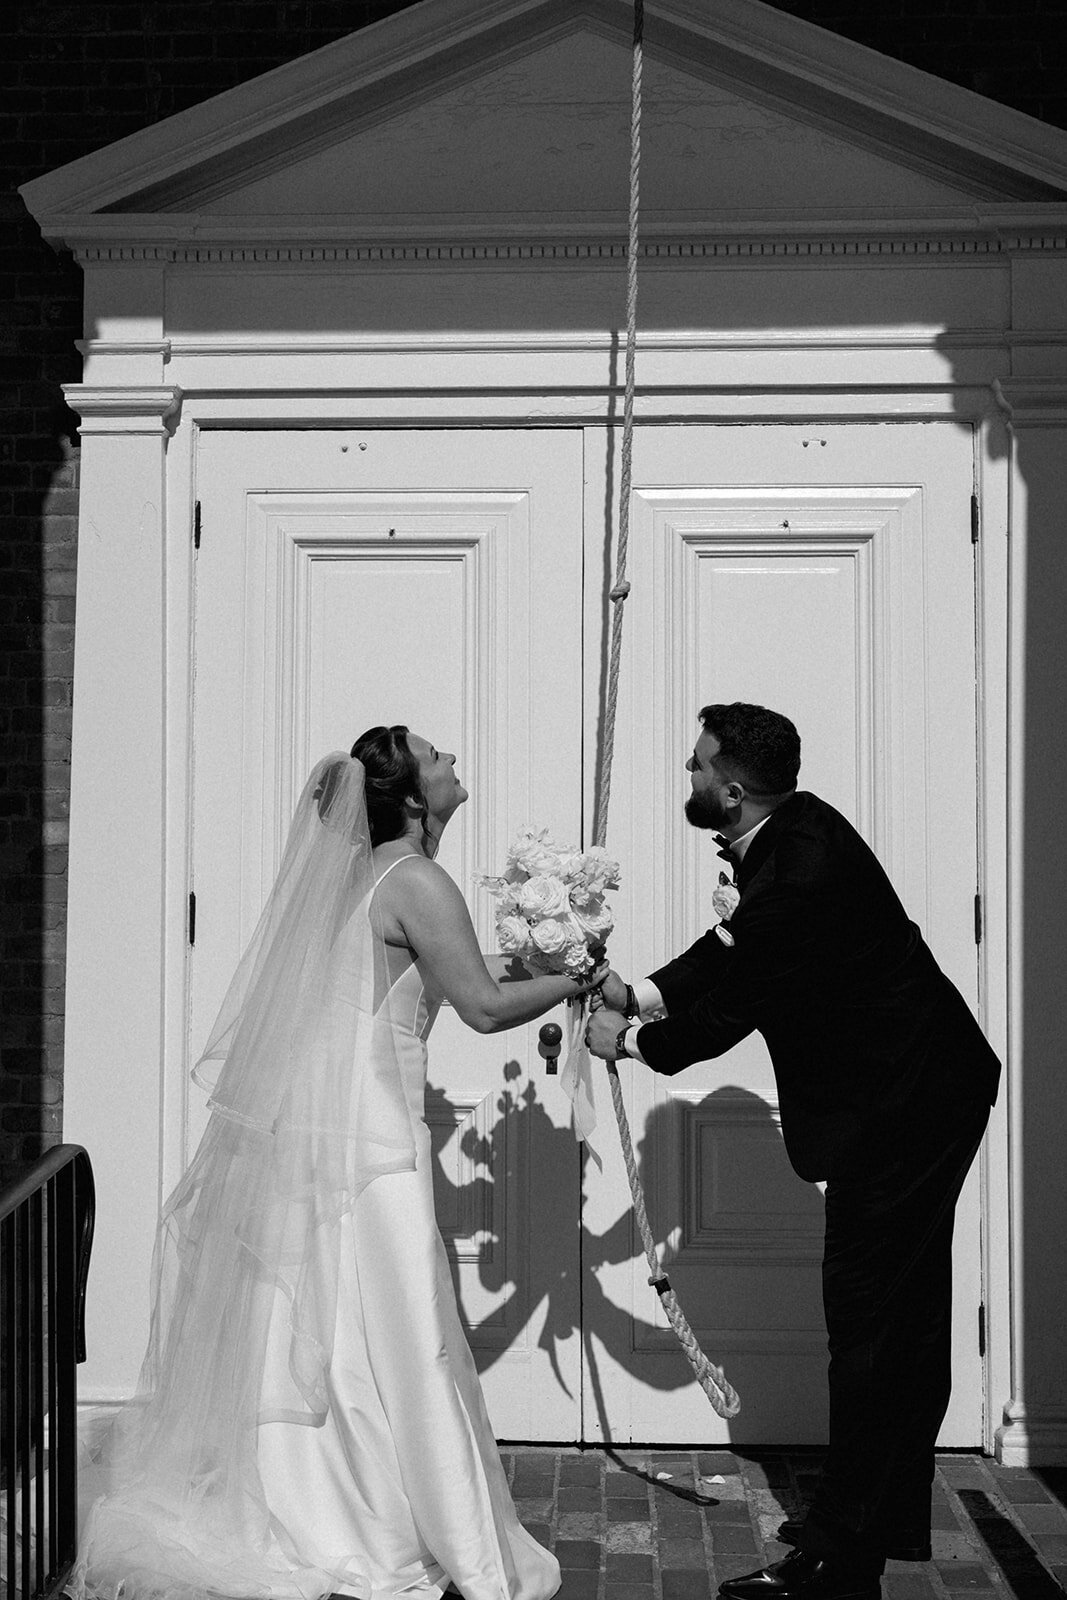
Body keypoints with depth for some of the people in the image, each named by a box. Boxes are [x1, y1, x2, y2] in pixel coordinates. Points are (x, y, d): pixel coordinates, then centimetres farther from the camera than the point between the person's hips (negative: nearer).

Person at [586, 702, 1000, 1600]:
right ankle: (895, 1520, 31)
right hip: (914, 1094, 11)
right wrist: (639, 995, 1)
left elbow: (734, 1003, -20)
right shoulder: (786, 832, 3)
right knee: (904, 1312, 18)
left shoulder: (806, 868, -28)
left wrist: (632, 1043, -6)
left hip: (902, 1104, -11)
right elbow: (732, 951, 11)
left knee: (868, 1315, -6)